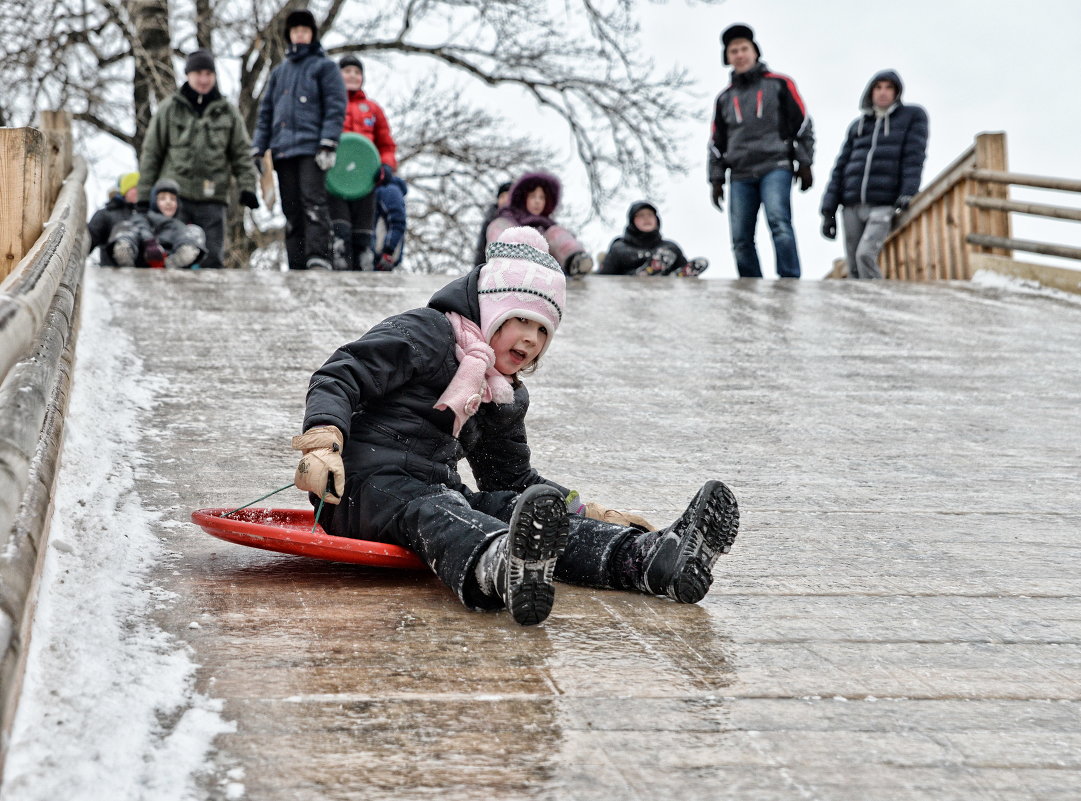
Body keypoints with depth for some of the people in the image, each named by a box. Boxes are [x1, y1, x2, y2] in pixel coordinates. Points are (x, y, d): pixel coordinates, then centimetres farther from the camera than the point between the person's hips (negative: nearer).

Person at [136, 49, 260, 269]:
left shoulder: (228, 112, 13)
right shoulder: (169, 110, 9)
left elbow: (241, 153, 14)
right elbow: (151, 153, 10)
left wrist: (247, 186, -1)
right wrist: (144, 195, 6)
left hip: (212, 199, 1)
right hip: (175, 196, -1)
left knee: (212, 257, -2)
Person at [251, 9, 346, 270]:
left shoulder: (324, 67, 8)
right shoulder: (279, 72, 25)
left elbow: (335, 108, -2)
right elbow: (266, 112, 23)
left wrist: (328, 144, -14)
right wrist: (258, 148, 13)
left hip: (312, 149, -6)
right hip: (283, 149, 6)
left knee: (313, 202, -18)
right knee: (291, 210, 2)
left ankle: (318, 258, -25)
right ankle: (297, 266, 1)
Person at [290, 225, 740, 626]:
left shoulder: (505, 399, 23)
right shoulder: (426, 334, -3)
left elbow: (513, 478, 30)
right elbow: (340, 376, -12)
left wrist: (584, 510, 14)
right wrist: (324, 440, -33)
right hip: (363, 487, -7)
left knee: (522, 511, -20)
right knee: (435, 513, -41)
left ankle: (656, 558, -44)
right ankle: (503, 570, -78)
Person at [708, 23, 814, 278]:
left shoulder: (779, 84, 10)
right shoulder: (724, 98, 19)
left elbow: (802, 125, 8)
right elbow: (717, 143, 22)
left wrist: (804, 163, 0)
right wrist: (717, 179, 13)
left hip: (775, 167, -4)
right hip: (740, 176, 4)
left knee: (779, 222, -24)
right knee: (741, 239, -4)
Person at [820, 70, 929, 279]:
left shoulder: (912, 116, 10)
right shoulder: (858, 125, 20)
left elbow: (914, 157, -1)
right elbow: (840, 166, 16)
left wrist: (907, 194, -15)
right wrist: (829, 209, 8)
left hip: (885, 205, -4)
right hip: (852, 207, 4)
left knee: (865, 254, -25)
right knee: (853, 269, 0)